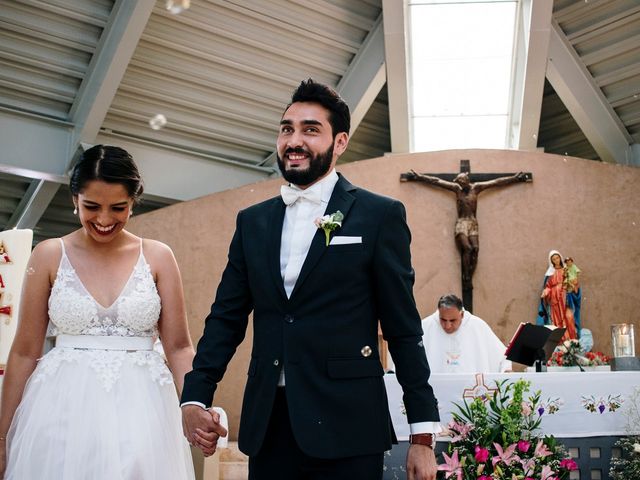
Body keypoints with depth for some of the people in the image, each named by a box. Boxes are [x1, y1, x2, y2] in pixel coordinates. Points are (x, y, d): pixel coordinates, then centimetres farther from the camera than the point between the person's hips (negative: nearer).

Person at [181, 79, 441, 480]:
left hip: (346, 428, -4)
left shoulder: (380, 215, -2)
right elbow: (226, 317, 11)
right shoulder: (252, 221, 11)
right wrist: (196, 396, -2)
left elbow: (404, 329, -3)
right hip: (267, 424, 4)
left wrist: (423, 434, -5)